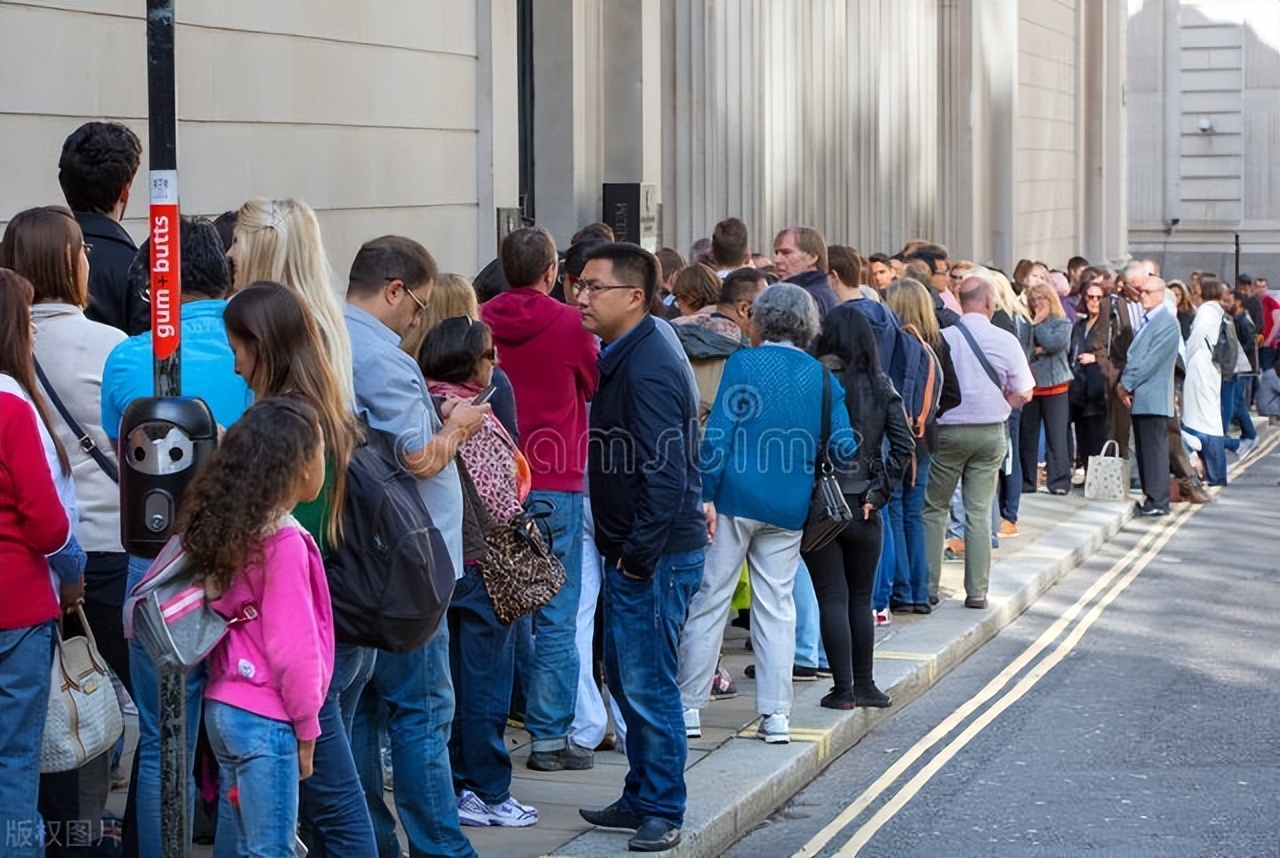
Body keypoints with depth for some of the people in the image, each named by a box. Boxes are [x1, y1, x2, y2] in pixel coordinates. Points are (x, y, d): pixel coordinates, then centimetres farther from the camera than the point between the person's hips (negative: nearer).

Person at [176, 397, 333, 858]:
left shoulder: (229, 527, 6)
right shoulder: (283, 542, -17)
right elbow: (292, 648, -17)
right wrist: (306, 726, -6)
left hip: (222, 706, 8)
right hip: (266, 719, -8)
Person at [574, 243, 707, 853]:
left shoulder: (647, 369, -19)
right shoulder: (622, 360, 13)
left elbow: (665, 475, -24)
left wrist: (637, 553, -20)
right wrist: (623, 551, 15)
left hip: (655, 556, -10)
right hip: (632, 551, 10)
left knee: (647, 685, -3)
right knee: (626, 677, 17)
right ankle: (642, 798, 27)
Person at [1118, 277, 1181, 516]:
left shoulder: (1167, 322, -11)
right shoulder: (1145, 320, 18)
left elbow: (1151, 361, -16)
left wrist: (1127, 384, -11)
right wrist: (1124, 383, 4)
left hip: (1152, 397, -9)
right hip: (1138, 397, 9)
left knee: (1154, 450, -7)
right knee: (1144, 451, 10)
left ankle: (1158, 502, -5)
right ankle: (1150, 496, 15)